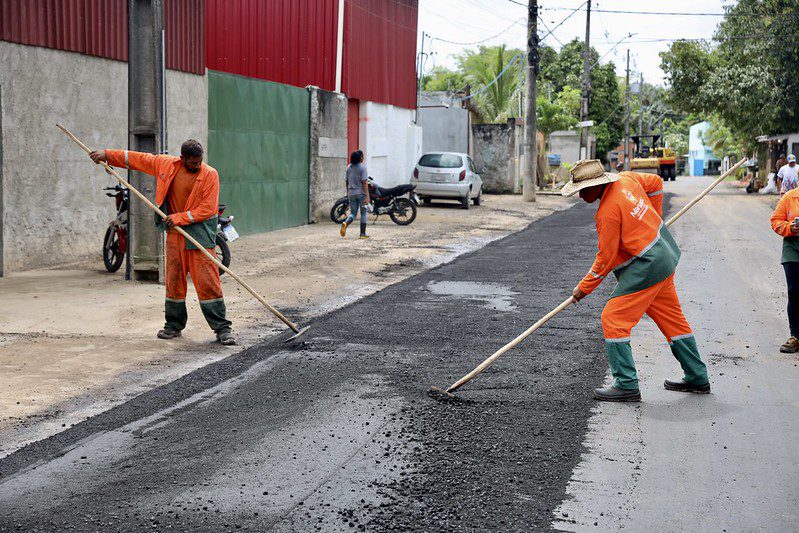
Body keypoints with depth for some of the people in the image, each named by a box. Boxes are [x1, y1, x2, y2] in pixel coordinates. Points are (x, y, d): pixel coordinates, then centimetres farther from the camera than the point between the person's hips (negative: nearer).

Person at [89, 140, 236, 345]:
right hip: (175, 232, 4)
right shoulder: (166, 164, 3)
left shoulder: (209, 175, -10)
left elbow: (207, 208, -12)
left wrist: (180, 217, -16)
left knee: (208, 281, -8)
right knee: (174, 280, 9)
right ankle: (174, 325, 21)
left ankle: (222, 328, -5)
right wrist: (107, 155, 14)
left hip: (200, 233, -4)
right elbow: (138, 159, 13)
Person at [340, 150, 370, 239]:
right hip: (361, 193, -5)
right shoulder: (362, 167, -9)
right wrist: (367, 196, -15)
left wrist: (348, 193, 22)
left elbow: (347, 182, 12)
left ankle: (345, 223, -21)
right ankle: (363, 234, 9)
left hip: (351, 194, 5)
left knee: (353, 213, 10)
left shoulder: (349, 167, 8)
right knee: (363, 213, 7)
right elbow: (364, 182, -14)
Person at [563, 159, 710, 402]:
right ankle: (697, 378, 27)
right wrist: (653, 221, 27)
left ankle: (626, 385, -7)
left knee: (613, 319, -6)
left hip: (646, 267, -10)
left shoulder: (607, 212, -22)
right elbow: (656, 182, 21)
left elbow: (605, 258, -16)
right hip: (665, 254, 10)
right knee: (672, 319, 18)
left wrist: (584, 288, -5)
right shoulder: (626, 179, 2)